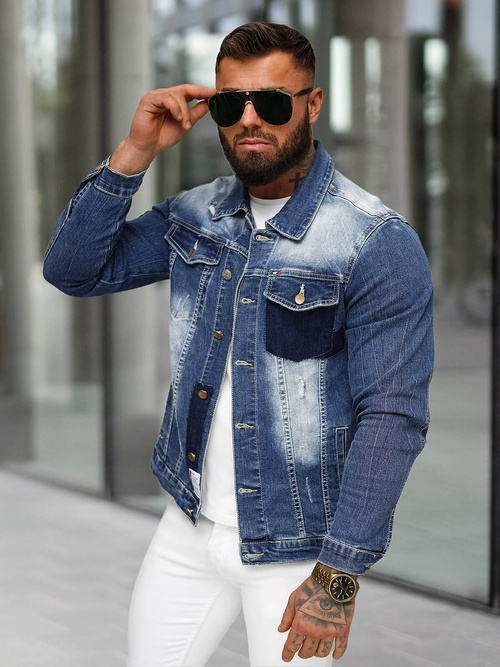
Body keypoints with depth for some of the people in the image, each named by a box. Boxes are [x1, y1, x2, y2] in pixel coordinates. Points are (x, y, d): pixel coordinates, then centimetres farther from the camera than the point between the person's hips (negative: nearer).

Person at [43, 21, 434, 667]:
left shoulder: (379, 246, -17)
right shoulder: (195, 215, 3)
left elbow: (392, 419, -19)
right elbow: (73, 270, 0)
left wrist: (338, 578, -21)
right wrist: (134, 153, -12)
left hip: (296, 547, -5)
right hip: (190, 523, 6)